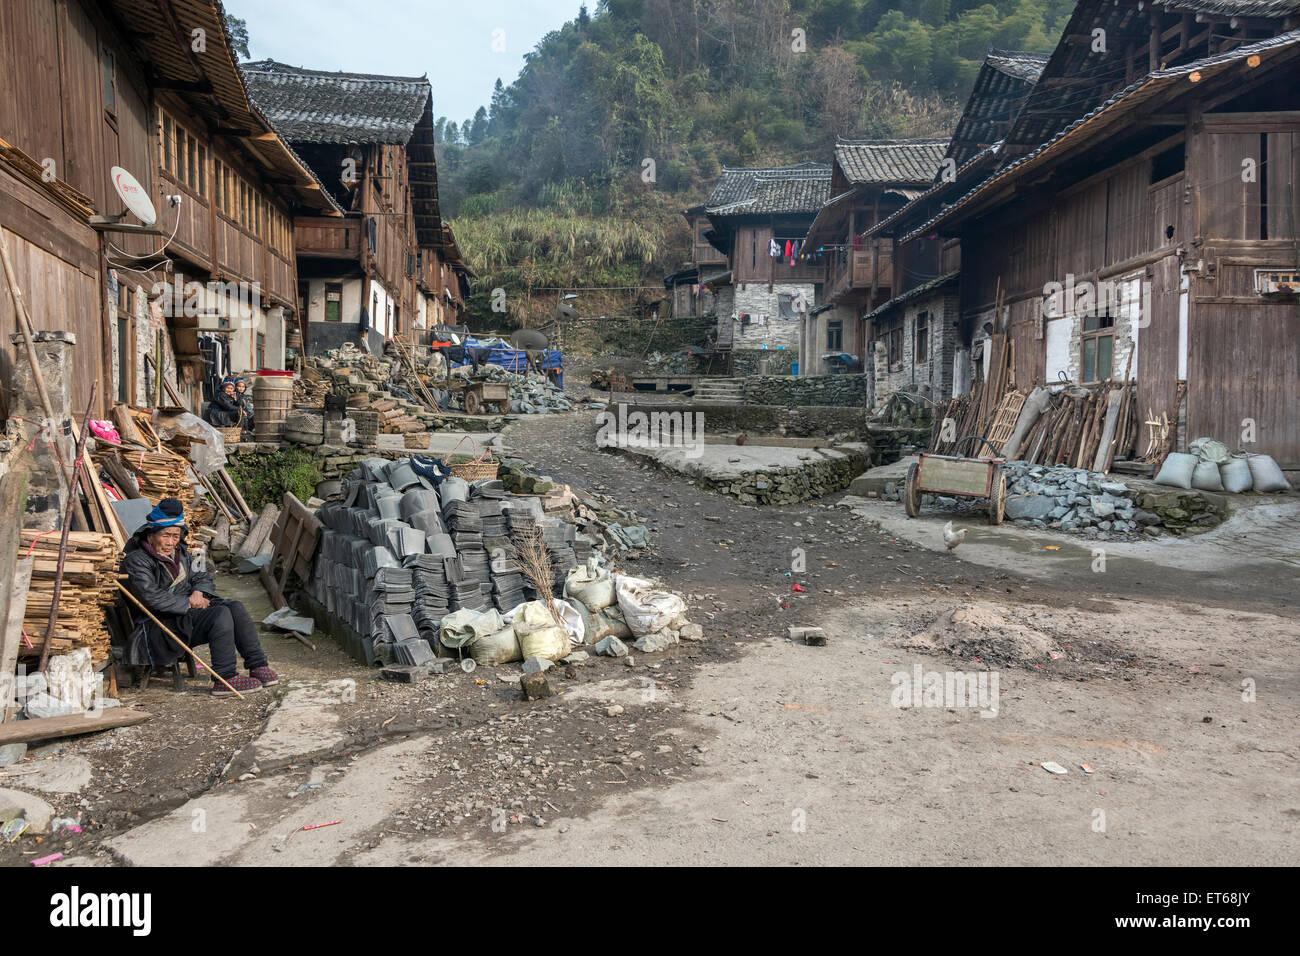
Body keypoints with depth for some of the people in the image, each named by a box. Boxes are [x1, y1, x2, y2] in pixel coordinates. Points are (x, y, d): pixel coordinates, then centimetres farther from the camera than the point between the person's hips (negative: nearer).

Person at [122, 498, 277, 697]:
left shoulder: (179, 552, 15)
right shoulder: (137, 561, -8)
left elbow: (202, 576, 19)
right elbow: (152, 598, -19)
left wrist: (198, 592, -4)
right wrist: (189, 603, -15)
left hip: (186, 613, 7)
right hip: (163, 626, -7)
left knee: (236, 608, -18)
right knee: (221, 614, -29)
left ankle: (258, 667, -17)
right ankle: (223, 679, -28)